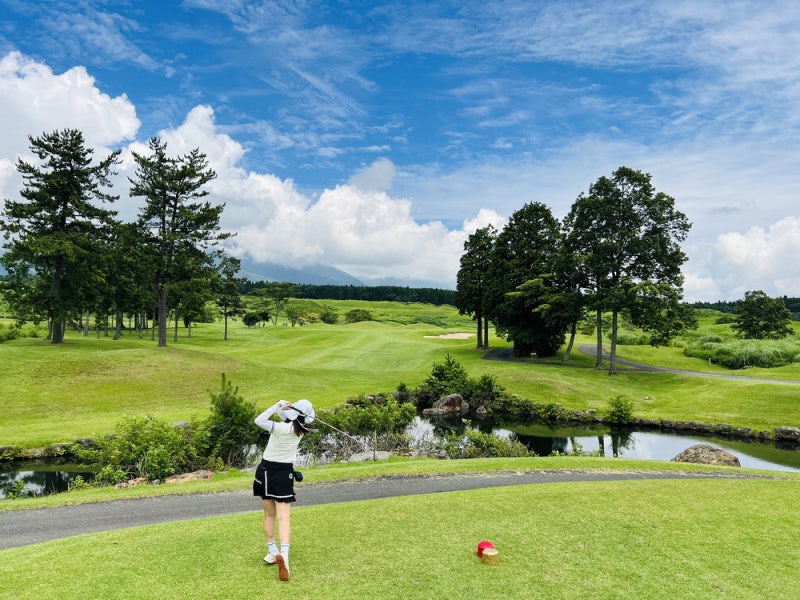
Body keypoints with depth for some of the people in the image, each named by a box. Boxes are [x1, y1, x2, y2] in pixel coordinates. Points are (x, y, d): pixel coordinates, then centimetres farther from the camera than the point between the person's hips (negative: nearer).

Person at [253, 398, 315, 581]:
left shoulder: (282, 428, -21)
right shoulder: (300, 429, -6)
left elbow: (259, 421, -25)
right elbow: (288, 418, 6)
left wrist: (276, 406, -21)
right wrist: (282, 407, -13)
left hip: (267, 470, -1)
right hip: (284, 473, 1)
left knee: (269, 515, 16)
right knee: (284, 517, -5)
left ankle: (272, 552, 25)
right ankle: (284, 554, -24)